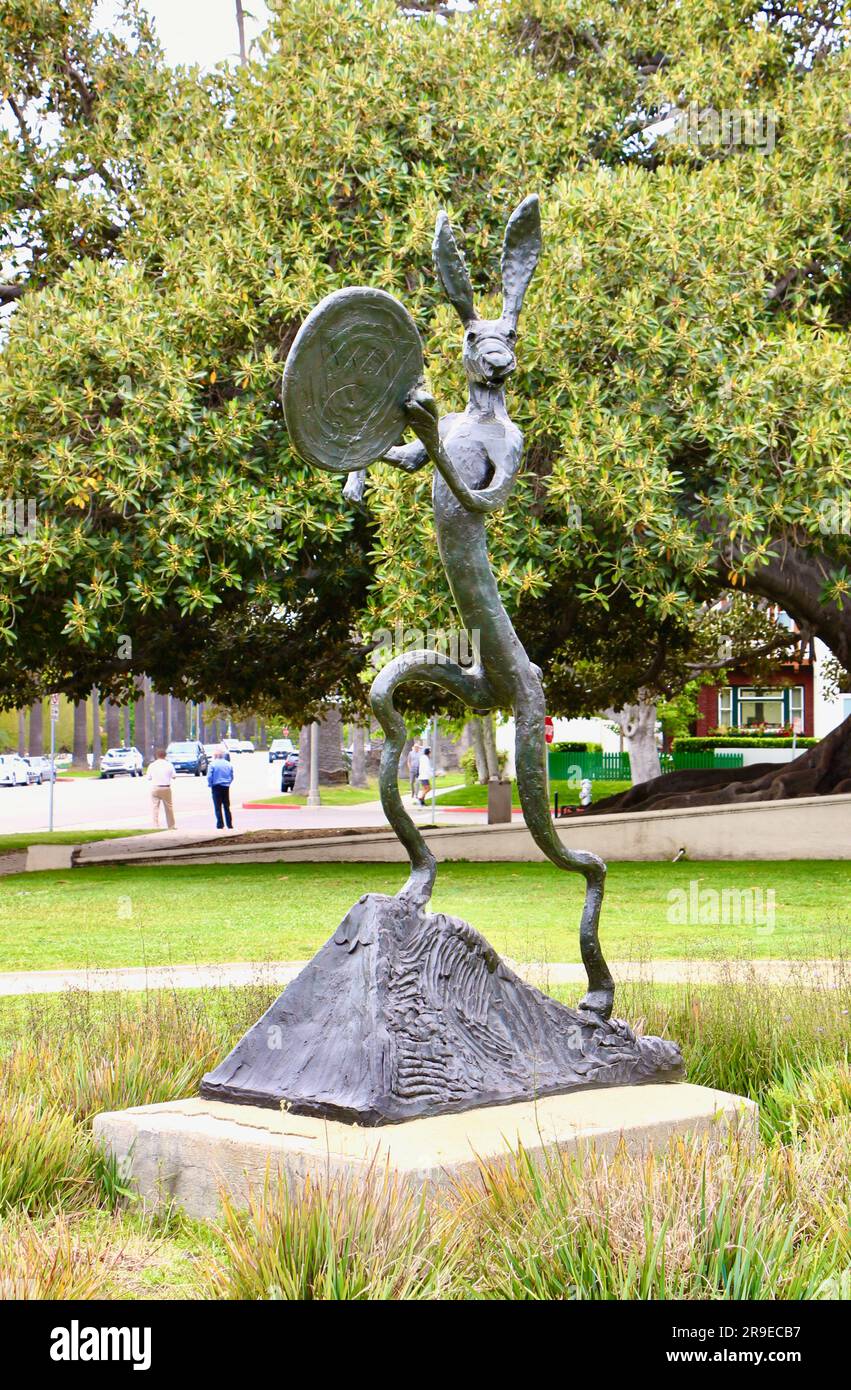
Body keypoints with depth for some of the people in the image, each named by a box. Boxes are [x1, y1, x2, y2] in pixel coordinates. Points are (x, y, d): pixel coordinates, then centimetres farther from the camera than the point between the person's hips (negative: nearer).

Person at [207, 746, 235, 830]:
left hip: (216, 787, -4)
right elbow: (232, 776, 8)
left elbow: (209, 776, -13)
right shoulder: (229, 764, 4)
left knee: (218, 807, 0)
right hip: (226, 787, 4)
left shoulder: (213, 764, -10)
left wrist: (210, 784, 2)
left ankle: (220, 824, -4)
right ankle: (229, 824, 13)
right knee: (227, 807, 13)